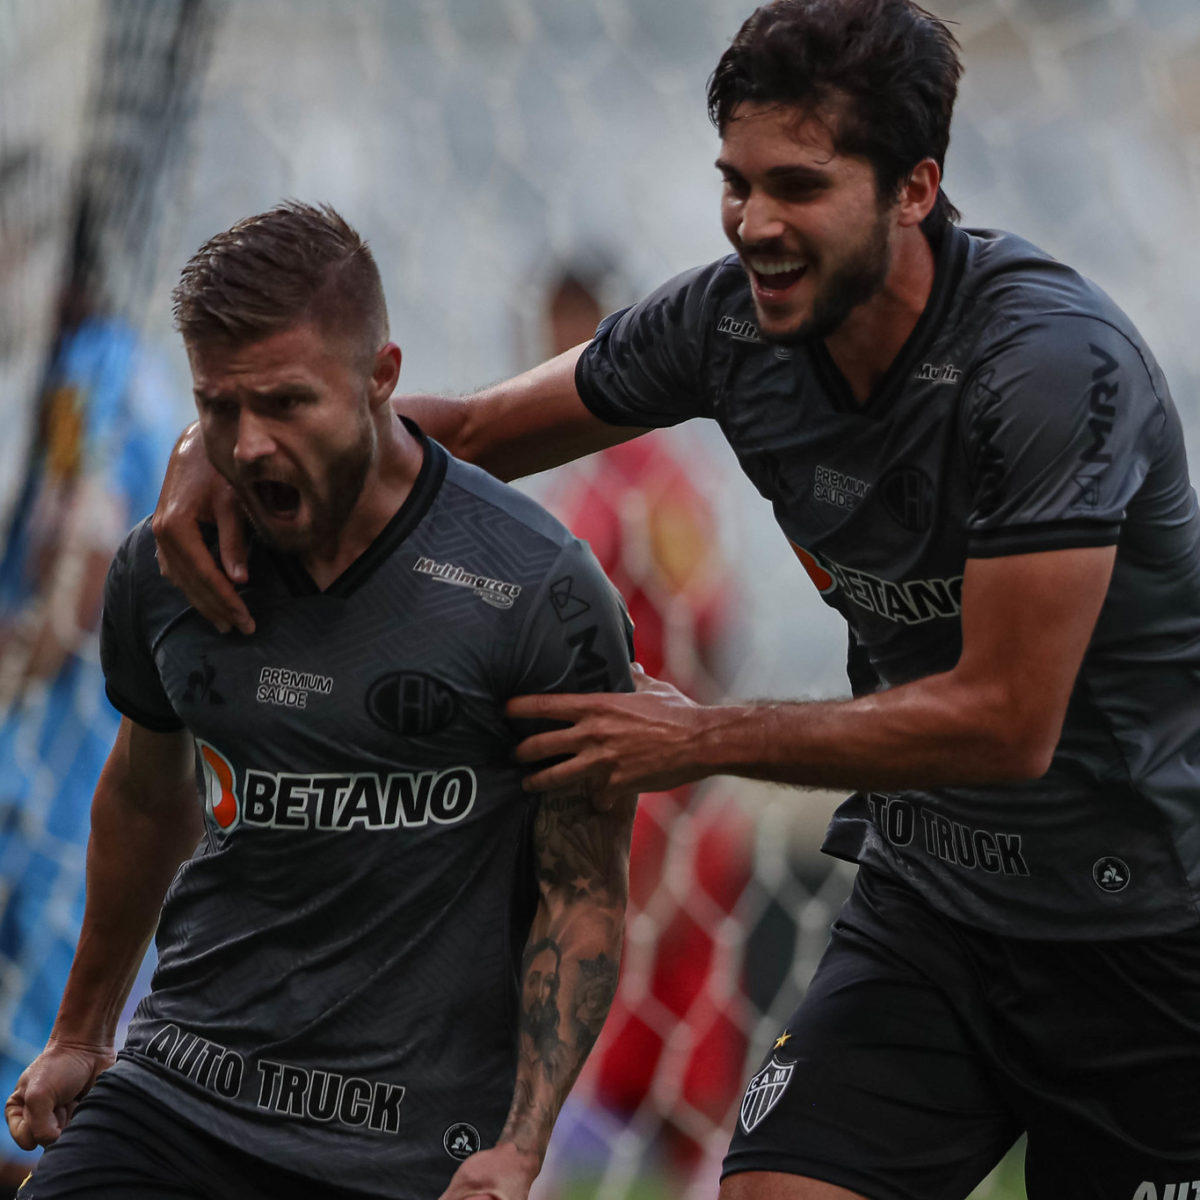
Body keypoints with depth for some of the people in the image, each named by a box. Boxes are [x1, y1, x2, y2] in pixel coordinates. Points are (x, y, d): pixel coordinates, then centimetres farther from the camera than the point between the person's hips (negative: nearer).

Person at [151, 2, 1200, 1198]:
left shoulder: (1052, 363, -25)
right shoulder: (734, 322, -5)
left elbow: (1006, 720, -24)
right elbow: (476, 430, 9)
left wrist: (701, 741, -16)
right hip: (926, 904, 5)